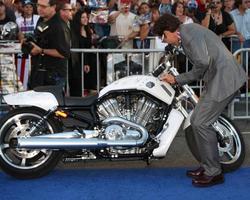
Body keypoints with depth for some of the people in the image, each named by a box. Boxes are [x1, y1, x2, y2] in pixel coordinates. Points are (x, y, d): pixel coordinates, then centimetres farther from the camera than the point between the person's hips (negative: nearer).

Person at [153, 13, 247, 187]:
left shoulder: (187, 30, -10)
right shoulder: (187, 36, 22)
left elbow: (203, 62, -22)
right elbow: (200, 68, 23)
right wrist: (176, 80, 22)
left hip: (223, 79, -10)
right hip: (219, 80, 10)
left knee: (201, 123, -7)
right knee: (197, 121, 14)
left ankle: (214, 173, 3)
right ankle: (207, 166, 23)